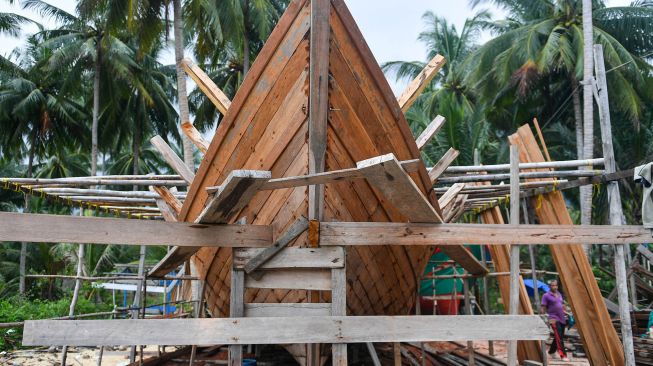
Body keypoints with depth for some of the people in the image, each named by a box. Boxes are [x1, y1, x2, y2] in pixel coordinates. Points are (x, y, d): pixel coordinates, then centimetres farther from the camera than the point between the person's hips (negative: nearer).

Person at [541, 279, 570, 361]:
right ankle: (563, 355, -14)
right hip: (554, 319, -7)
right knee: (559, 338, -14)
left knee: (558, 337, 13)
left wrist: (565, 314, 18)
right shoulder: (546, 296, -5)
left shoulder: (559, 294, 15)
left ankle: (551, 352, 29)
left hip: (562, 319, 7)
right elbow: (543, 308, -5)